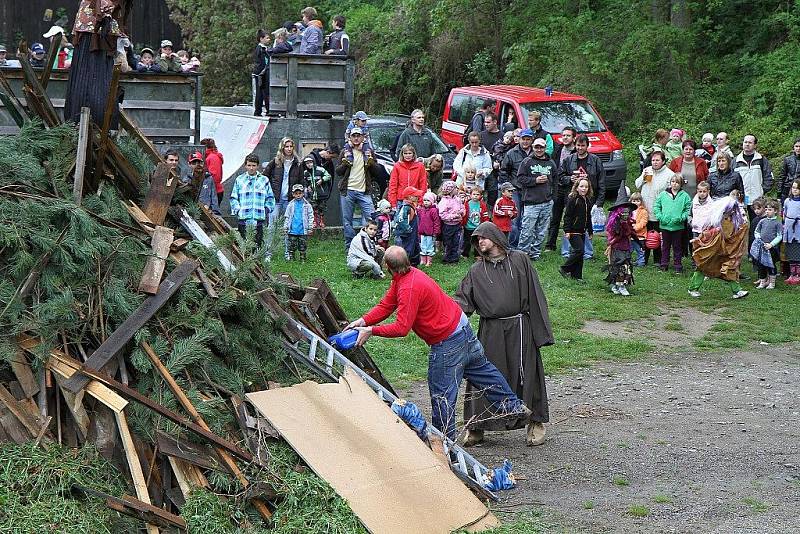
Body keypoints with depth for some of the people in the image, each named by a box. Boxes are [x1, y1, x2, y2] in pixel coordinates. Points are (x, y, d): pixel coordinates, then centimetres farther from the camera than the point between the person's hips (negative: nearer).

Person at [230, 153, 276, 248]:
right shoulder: (239, 180, 9)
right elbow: (234, 198, 11)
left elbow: (270, 198, 15)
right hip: (243, 219, 0)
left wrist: (267, 209, 2)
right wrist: (237, 210, -2)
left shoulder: (264, 180, 10)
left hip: (259, 218, 0)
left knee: (258, 243, -3)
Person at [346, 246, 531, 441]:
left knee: (441, 392, 1)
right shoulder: (410, 275, 3)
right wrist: (363, 321, -7)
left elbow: (401, 328, -29)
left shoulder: (408, 289, -29)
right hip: (462, 325, 10)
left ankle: (445, 437, 11)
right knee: (481, 368, 23)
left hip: (447, 341, -10)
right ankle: (513, 406, 32)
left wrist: (371, 330, -23)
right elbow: (385, 306, 5)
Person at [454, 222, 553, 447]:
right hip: (490, 331, 2)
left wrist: (541, 330, -3)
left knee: (525, 375, 2)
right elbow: (463, 299, 6)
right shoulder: (476, 270, 10)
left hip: (519, 328, -2)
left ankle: (535, 422, 17)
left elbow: (535, 295, 2)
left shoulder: (519, 260, 3)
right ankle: (476, 426, 10)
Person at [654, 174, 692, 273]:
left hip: (678, 226, -1)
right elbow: (656, 206, 7)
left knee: (677, 246, 8)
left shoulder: (684, 196, 0)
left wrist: (682, 218, -13)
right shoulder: (663, 194, 3)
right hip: (665, 225, 1)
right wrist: (659, 216, -6)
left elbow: (688, 209, 1)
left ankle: (677, 264, 15)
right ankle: (664, 264, 18)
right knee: (665, 246, 11)